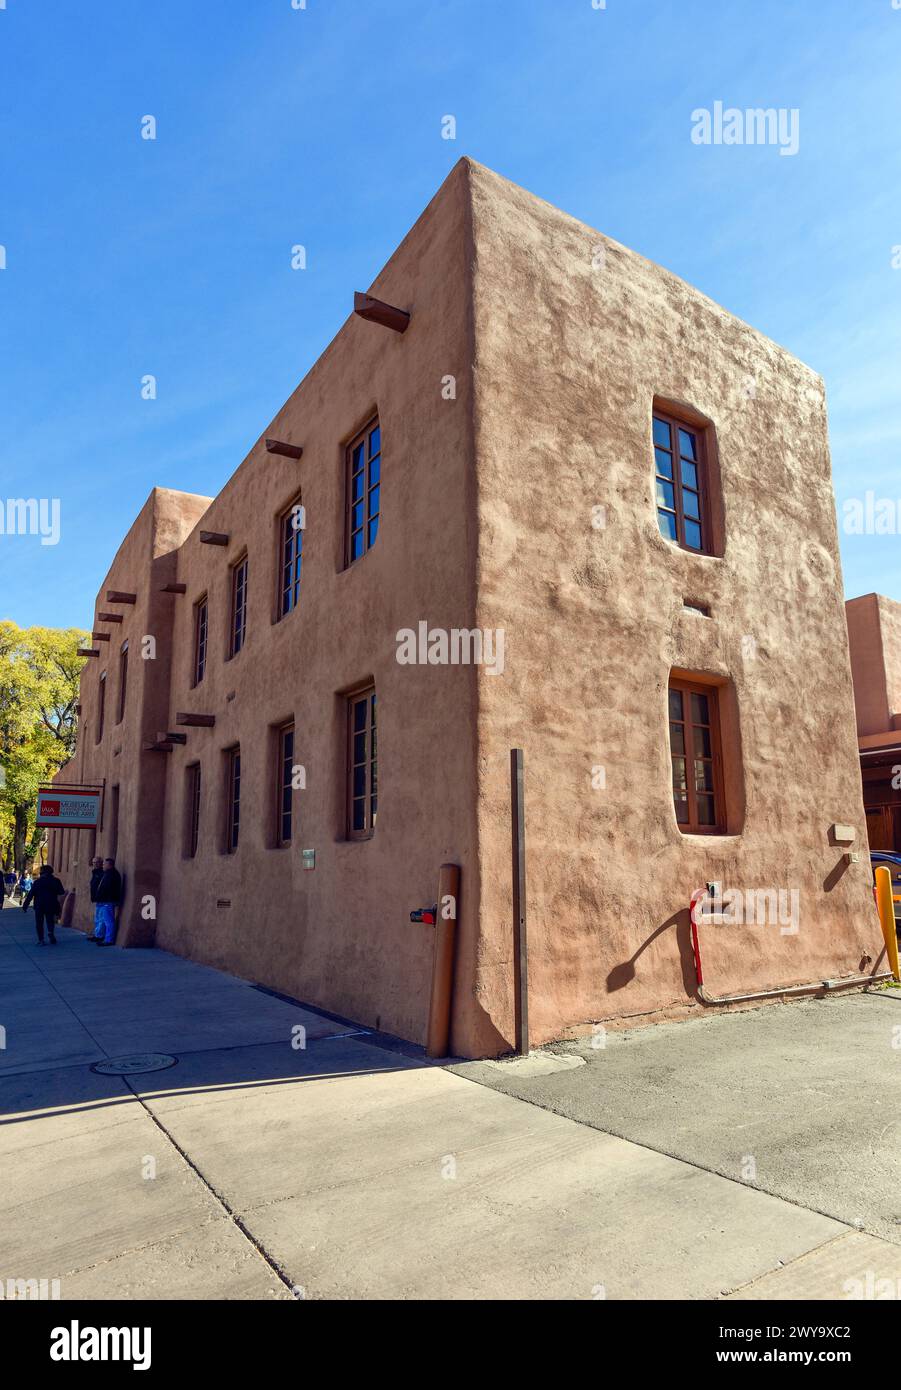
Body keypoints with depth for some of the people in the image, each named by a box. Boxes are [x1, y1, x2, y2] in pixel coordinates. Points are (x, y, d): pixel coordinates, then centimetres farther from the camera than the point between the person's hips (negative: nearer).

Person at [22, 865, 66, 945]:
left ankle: (41, 939, 3)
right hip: (51, 905, 2)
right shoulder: (55, 881, 0)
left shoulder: (37, 881, -4)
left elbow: (30, 894, -5)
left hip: (39, 906, -2)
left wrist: (25, 905, -1)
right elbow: (61, 892, 6)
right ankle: (51, 932, -16)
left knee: (39, 923, 9)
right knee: (50, 921, 13)